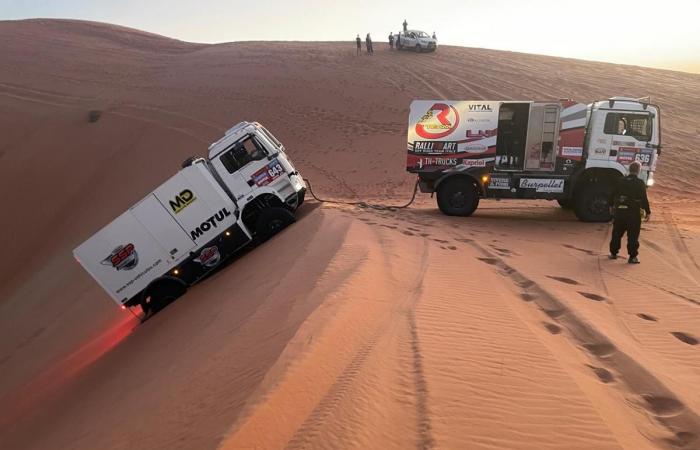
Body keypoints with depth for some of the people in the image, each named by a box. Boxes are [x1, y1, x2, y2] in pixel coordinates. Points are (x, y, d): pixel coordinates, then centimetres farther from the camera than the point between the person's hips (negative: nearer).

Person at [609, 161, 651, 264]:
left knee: (617, 233, 14)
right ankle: (632, 257, 3)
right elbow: (644, 199, -9)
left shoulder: (620, 181, 4)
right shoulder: (640, 183, -9)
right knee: (633, 236, 2)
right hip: (634, 213, -4)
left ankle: (613, 253, 21)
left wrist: (612, 206, 27)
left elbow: (613, 195, 12)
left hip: (619, 211, 4)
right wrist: (648, 212, 0)